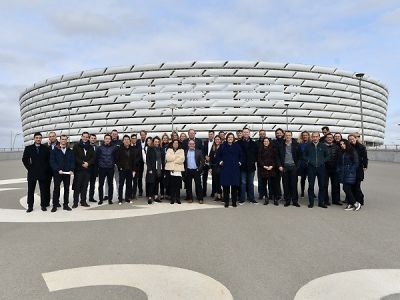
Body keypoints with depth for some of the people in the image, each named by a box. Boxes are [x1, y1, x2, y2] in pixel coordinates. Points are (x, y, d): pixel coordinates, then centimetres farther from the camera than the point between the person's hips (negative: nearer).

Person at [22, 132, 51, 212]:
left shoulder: (46, 148, 4)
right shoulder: (28, 148, 5)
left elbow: (49, 160, 7)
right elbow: (24, 159, 7)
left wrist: (46, 169, 0)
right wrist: (29, 168, -1)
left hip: (43, 173, 0)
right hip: (32, 173, 0)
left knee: (43, 190, 4)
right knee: (30, 190, 5)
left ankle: (43, 205, 13)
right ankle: (30, 206, 13)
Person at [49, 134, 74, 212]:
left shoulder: (70, 151, 10)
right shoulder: (54, 150, 2)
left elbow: (72, 161, 7)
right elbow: (52, 162, -5)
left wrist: (71, 170, -9)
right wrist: (58, 170, -16)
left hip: (67, 173, 3)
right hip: (57, 173, -2)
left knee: (66, 189, 6)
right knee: (56, 189, 2)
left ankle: (65, 205, 14)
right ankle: (55, 205, 9)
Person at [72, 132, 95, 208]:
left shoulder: (90, 147, 13)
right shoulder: (76, 146, 4)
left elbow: (93, 157, 5)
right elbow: (75, 157, -5)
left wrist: (88, 163, -11)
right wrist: (82, 163, -14)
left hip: (88, 169, 3)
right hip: (79, 169, -3)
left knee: (85, 186, 7)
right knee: (77, 186, -1)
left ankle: (83, 201, 14)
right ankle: (75, 202, 4)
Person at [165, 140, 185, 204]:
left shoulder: (181, 151, 12)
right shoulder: (169, 150, 13)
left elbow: (182, 159, -5)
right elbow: (168, 158, -5)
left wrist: (173, 159, -3)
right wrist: (177, 156, -2)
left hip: (178, 170, 0)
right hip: (170, 169, 0)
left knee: (178, 185, -2)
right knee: (171, 185, -1)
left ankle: (178, 198, 7)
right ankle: (172, 198, 6)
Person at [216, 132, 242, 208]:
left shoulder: (237, 146, 7)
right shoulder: (223, 146, 5)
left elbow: (241, 155, 16)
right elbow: (218, 155, 12)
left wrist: (240, 162, 7)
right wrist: (220, 162, 3)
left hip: (235, 168, 1)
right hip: (225, 168, -1)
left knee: (235, 185, 1)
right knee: (226, 185, 0)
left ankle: (234, 202, 11)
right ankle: (226, 202, 9)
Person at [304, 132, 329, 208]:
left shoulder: (323, 146, 5)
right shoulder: (308, 146, 4)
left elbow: (327, 155, 13)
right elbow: (304, 155, 14)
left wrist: (323, 161, -1)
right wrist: (308, 160, -1)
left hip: (321, 167, 1)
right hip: (311, 168, -1)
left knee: (322, 185, 3)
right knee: (311, 185, 2)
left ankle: (321, 202, 14)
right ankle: (311, 202, 10)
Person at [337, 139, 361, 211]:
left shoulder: (353, 152, -4)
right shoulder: (341, 153, 17)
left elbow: (356, 163, -7)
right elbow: (339, 163, 20)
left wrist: (351, 171, -15)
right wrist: (338, 170, 7)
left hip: (350, 173, -7)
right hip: (343, 174, 7)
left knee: (346, 188, -13)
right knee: (348, 189, 7)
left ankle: (356, 203, -2)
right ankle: (350, 204, 12)